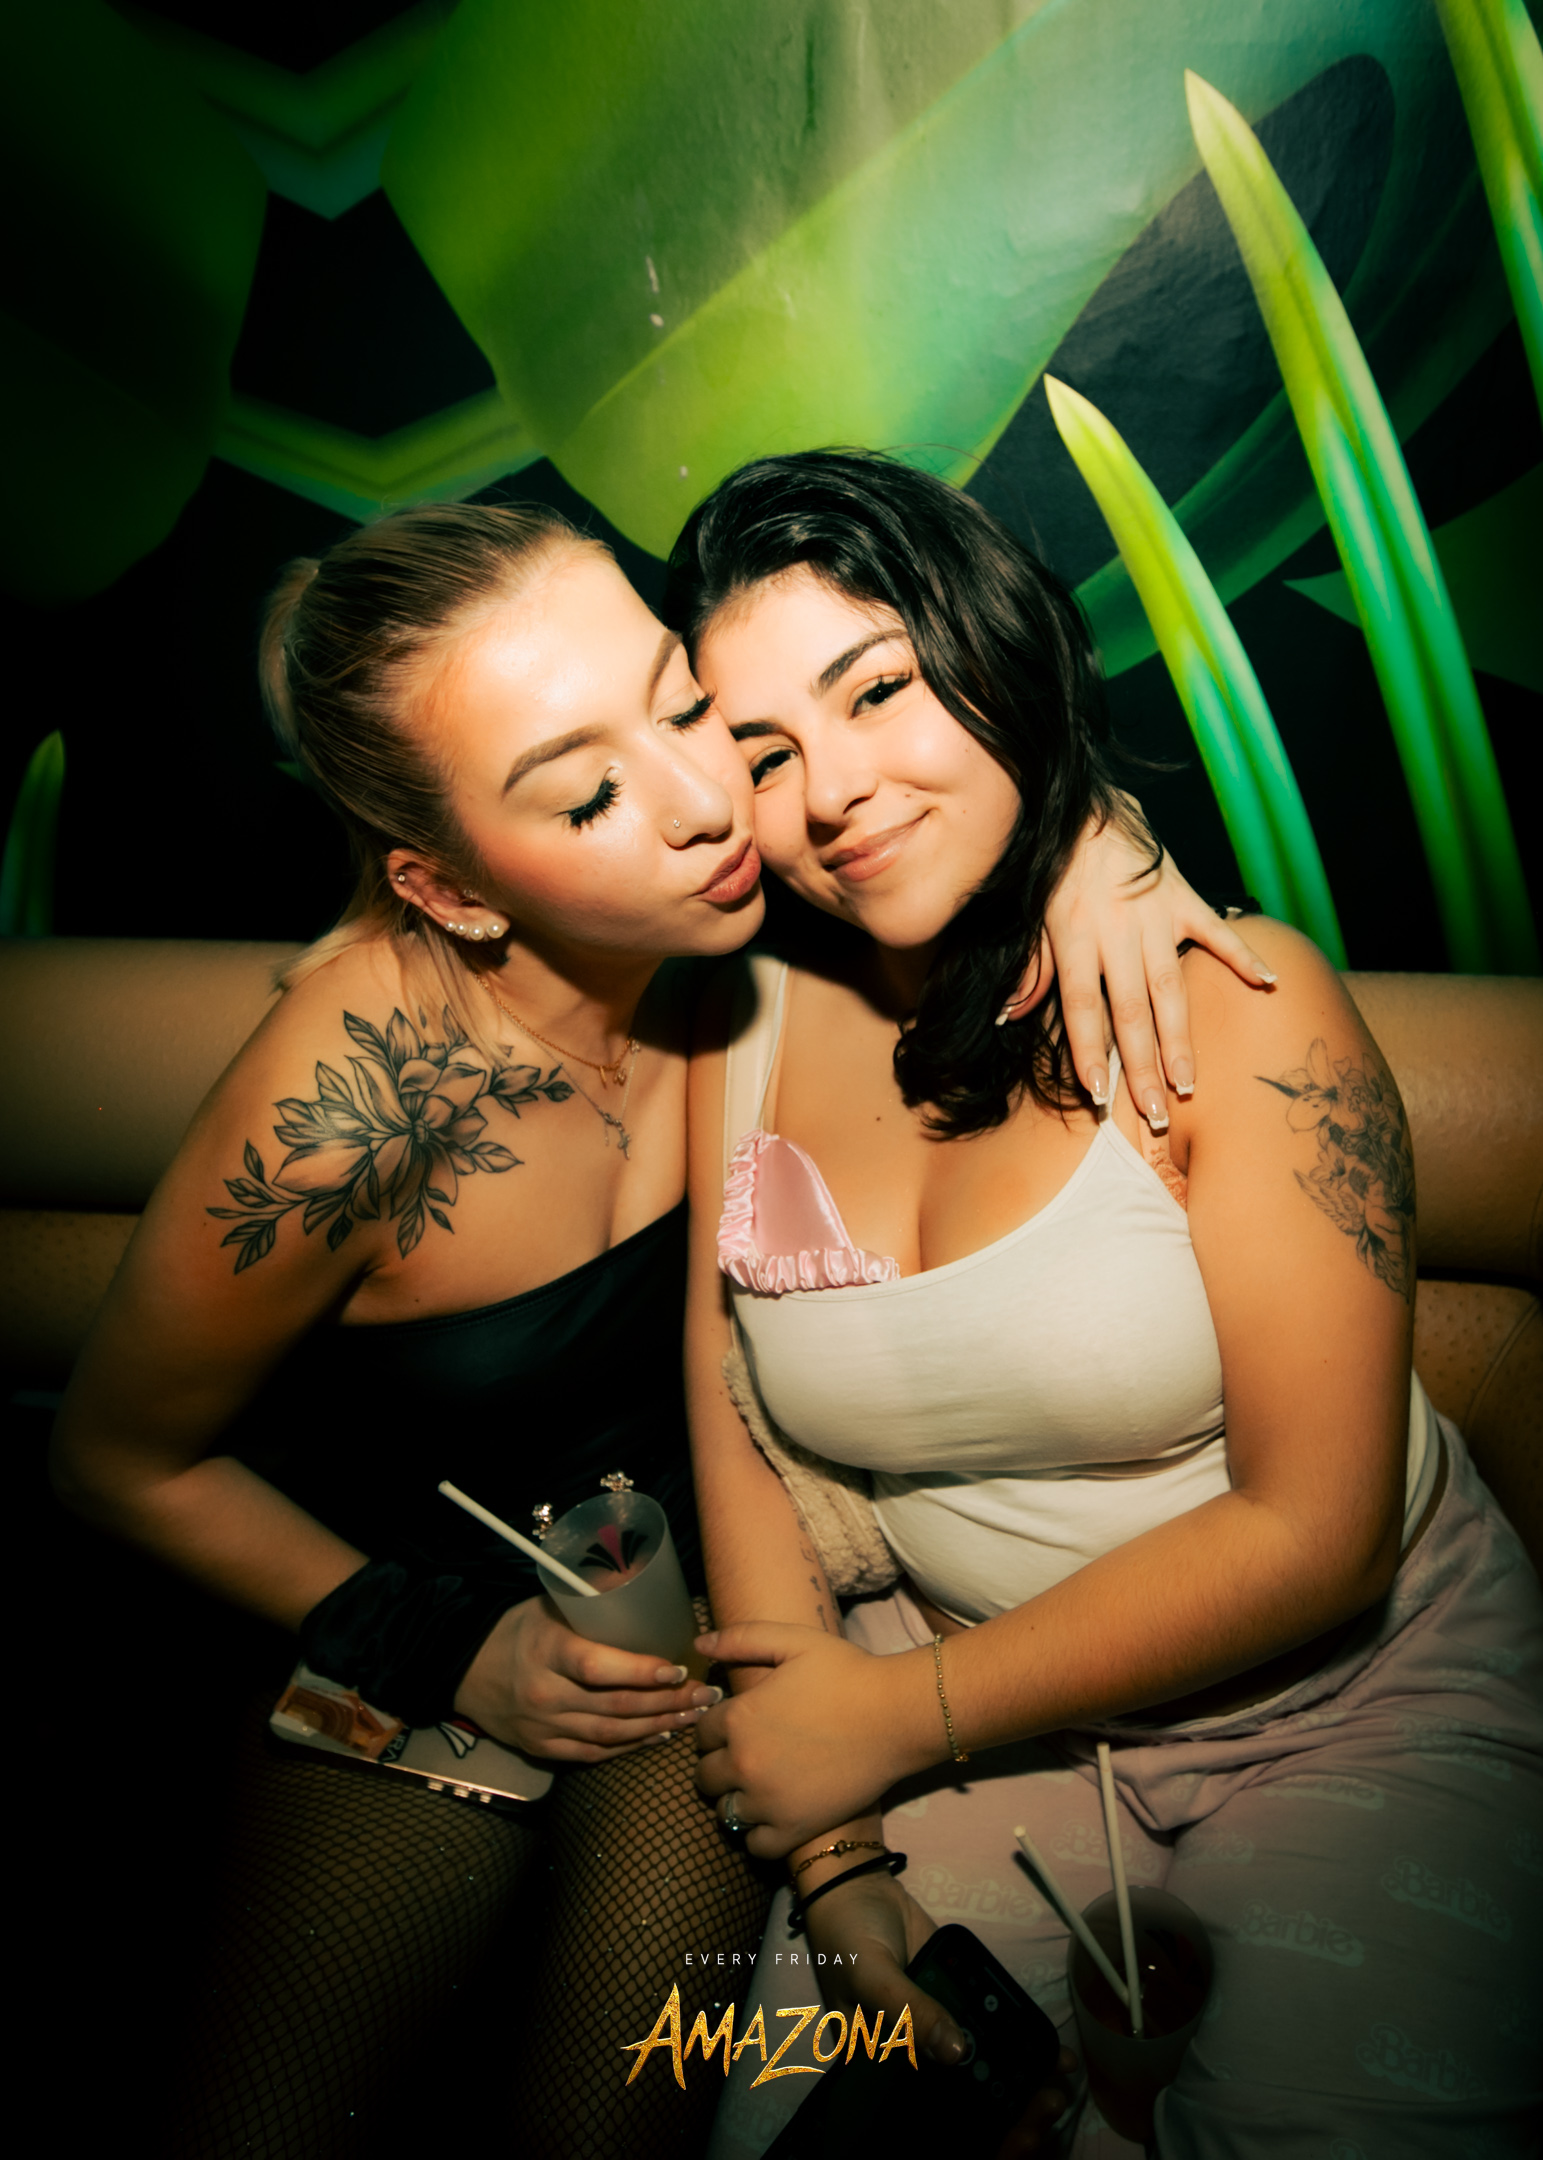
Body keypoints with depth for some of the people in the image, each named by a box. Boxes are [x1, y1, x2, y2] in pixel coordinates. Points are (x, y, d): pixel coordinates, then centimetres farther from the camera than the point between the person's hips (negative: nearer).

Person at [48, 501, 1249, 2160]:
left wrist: (1080, 831, -26)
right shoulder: (338, 1119, -34)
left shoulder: (688, 919, -23)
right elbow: (122, 1462, -14)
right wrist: (445, 1653, -15)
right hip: (418, 1618, -1)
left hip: (697, 1586, 2)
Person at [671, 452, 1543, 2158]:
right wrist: (833, 1857, -12)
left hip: (1352, 1707, -2)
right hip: (985, 1714, 3)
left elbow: (1313, 1531, -18)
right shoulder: (746, 1030, -5)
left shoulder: (1235, 1000, -18)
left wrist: (897, 1713, -13)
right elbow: (744, 1441, -3)